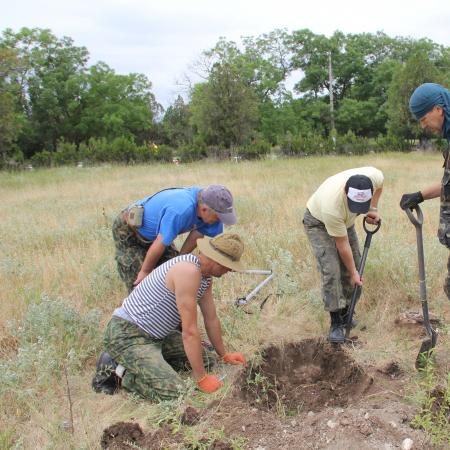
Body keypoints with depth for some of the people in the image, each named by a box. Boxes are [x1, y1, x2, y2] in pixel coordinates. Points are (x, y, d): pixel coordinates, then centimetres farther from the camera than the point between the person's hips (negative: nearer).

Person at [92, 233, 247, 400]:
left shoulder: (206, 277, 5)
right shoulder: (189, 271, -27)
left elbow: (211, 319, 18)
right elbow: (189, 331, -25)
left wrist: (224, 355, 27)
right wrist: (201, 379, -18)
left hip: (156, 335, 11)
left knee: (208, 359, 11)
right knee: (172, 391, -26)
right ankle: (116, 370, -5)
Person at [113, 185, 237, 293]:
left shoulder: (208, 201, -19)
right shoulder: (181, 210, -41)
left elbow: (197, 233, -6)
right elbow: (160, 244, -30)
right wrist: (145, 271, -16)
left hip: (154, 233, 7)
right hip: (128, 231, -7)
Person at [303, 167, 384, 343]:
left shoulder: (374, 175, -32)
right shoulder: (332, 206, -44)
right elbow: (342, 245, -28)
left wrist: (373, 208, -10)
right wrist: (353, 273, -17)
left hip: (345, 221, 6)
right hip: (318, 221, -6)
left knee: (353, 264, 2)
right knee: (331, 270, -18)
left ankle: (345, 313, 18)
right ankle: (336, 322, -7)